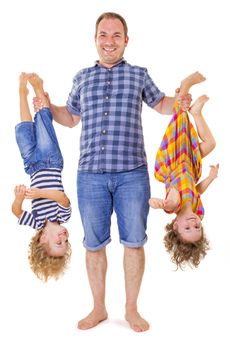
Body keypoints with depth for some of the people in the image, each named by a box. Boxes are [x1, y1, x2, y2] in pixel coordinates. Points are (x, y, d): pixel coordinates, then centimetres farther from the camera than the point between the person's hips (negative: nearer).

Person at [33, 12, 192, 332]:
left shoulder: (139, 74, 10)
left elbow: (160, 104, 24)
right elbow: (71, 117, 27)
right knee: (94, 243, 9)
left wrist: (179, 102, 3)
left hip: (132, 173, -1)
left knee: (134, 242, 5)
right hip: (90, 175, 2)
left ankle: (132, 309, 23)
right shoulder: (82, 77, 15)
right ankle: (99, 308, 27)